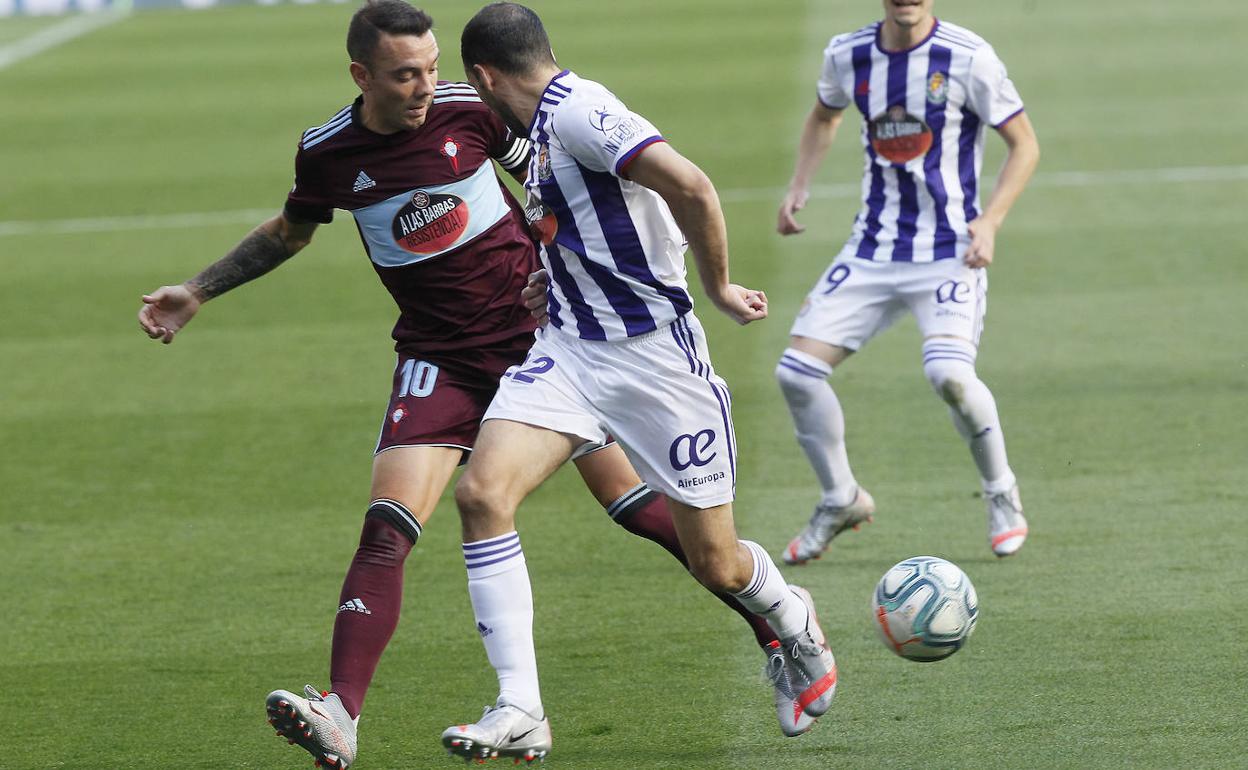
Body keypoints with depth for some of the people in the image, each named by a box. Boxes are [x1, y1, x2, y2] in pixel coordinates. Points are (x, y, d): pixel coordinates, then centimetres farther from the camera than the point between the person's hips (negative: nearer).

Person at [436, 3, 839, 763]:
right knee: (482, 493, -15)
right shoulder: (547, 124, 12)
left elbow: (689, 186, -28)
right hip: (568, 350, 8)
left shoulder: (577, 111, -18)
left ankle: (794, 623, 40)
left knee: (715, 562, 4)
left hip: (652, 352, -8)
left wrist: (718, 288, -17)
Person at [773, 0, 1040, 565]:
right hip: (872, 250, 5)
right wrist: (799, 188, 11)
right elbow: (824, 117, 25)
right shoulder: (847, 55, 2)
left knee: (947, 372, -28)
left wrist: (990, 220, -15)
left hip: (949, 251, -5)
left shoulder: (967, 58, -11)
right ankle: (841, 501, 17)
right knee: (796, 371, -7)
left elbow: (1024, 144, -3)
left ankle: (1001, 492, 0)